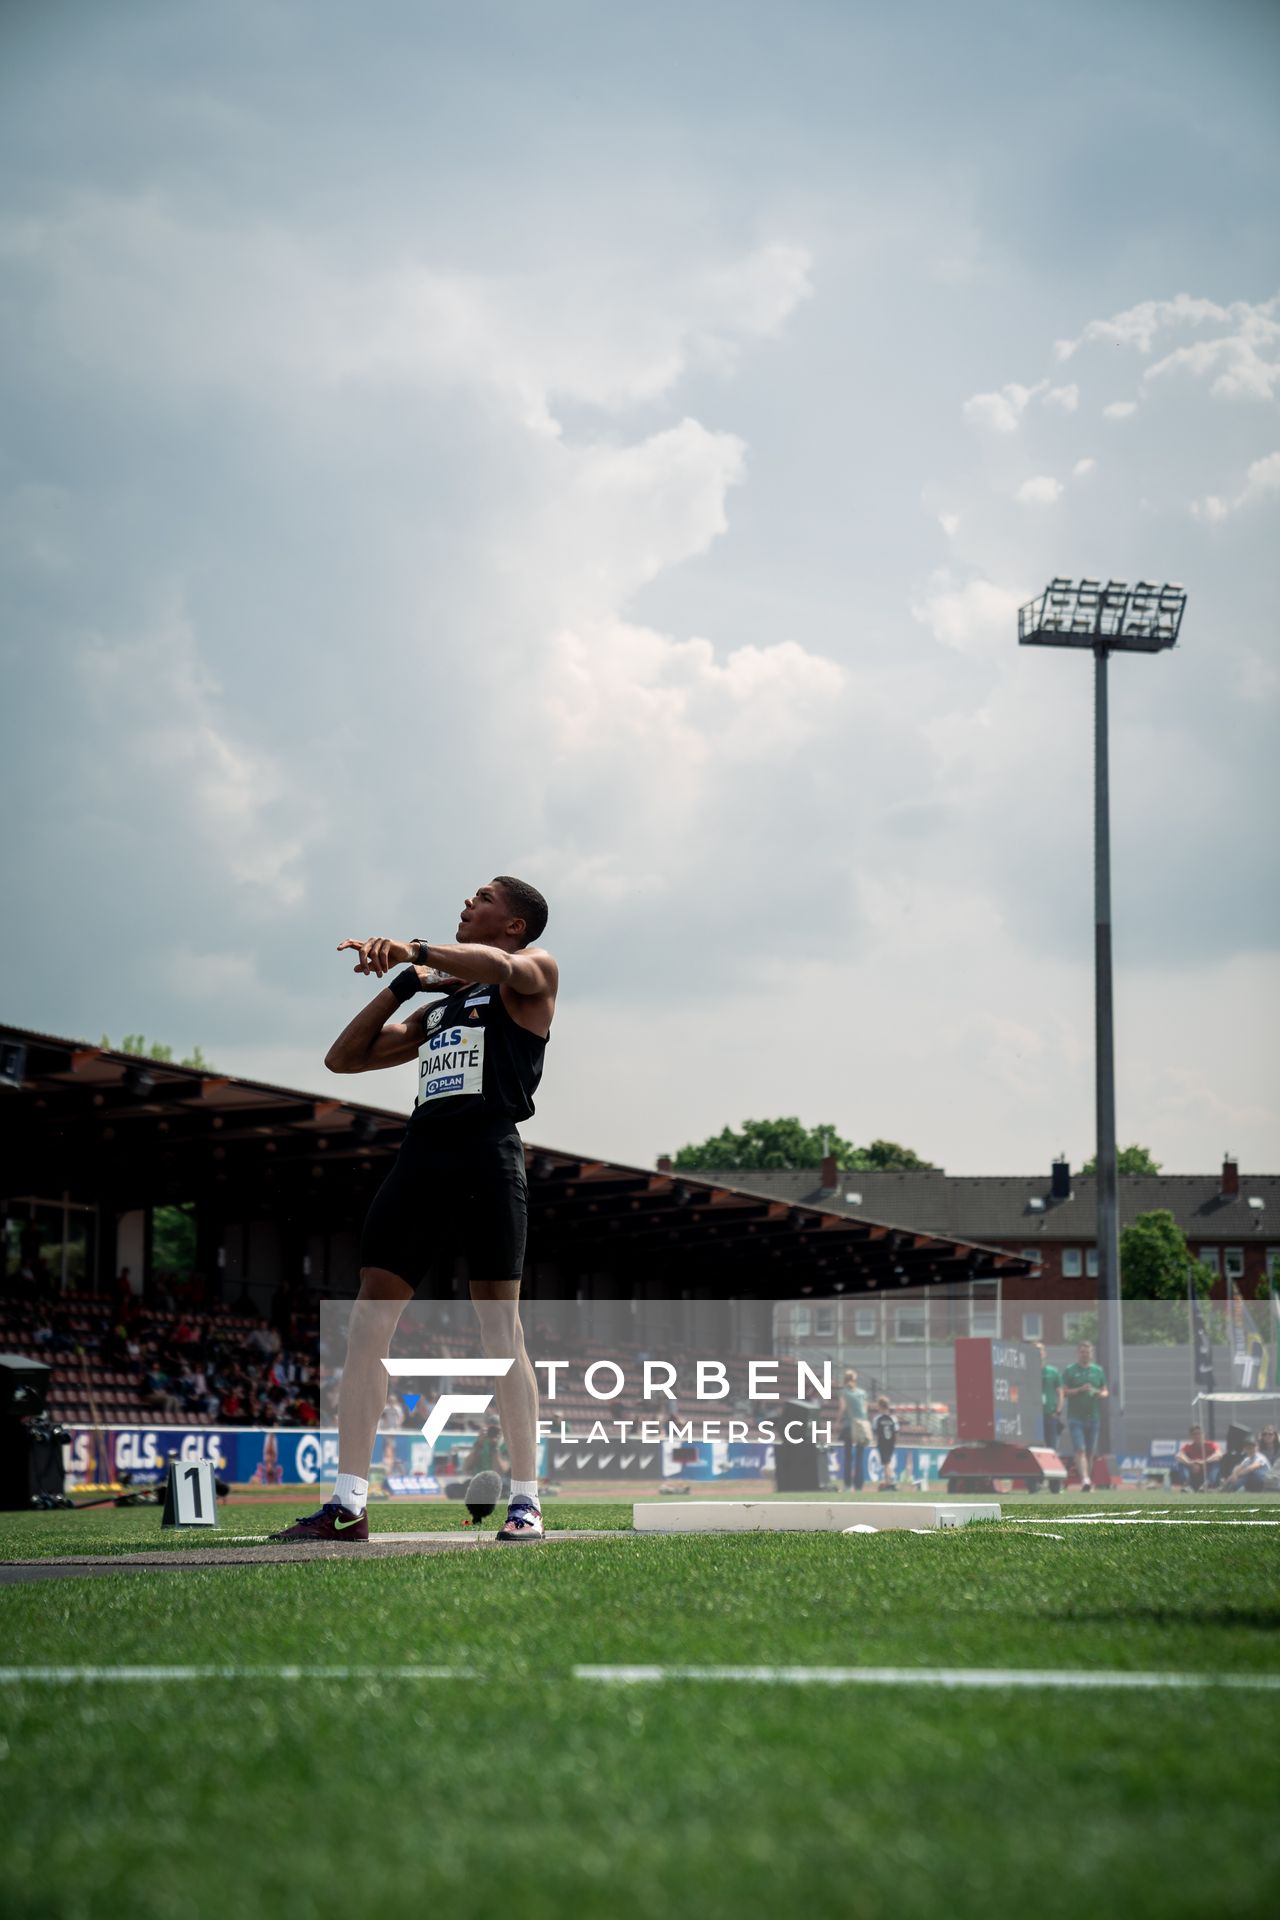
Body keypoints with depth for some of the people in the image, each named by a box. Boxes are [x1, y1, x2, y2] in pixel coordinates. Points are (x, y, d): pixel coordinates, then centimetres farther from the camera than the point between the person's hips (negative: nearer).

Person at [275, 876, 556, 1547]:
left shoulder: (537, 969, 11)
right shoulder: (436, 1008, 31)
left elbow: (499, 967, -14)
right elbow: (343, 1058, 29)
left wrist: (414, 949, -25)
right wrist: (406, 981, 21)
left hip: (488, 1151, -6)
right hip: (420, 1153, 6)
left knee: (499, 1328, -7)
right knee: (367, 1323, -4)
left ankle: (525, 1501, -2)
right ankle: (348, 1504, -5)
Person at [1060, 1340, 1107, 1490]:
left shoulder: (1098, 1370, 13)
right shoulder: (1069, 1370, 2)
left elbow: (1105, 1391, 17)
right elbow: (1064, 1393, -2)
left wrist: (1100, 1393, -6)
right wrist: (1080, 1390, -16)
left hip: (1093, 1417, 4)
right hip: (1075, 1417, -4)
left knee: (1090, 1453, 8)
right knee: (1080, 1450, -15)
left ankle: (1088, 1481, 18)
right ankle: (1085, 1480, -25)